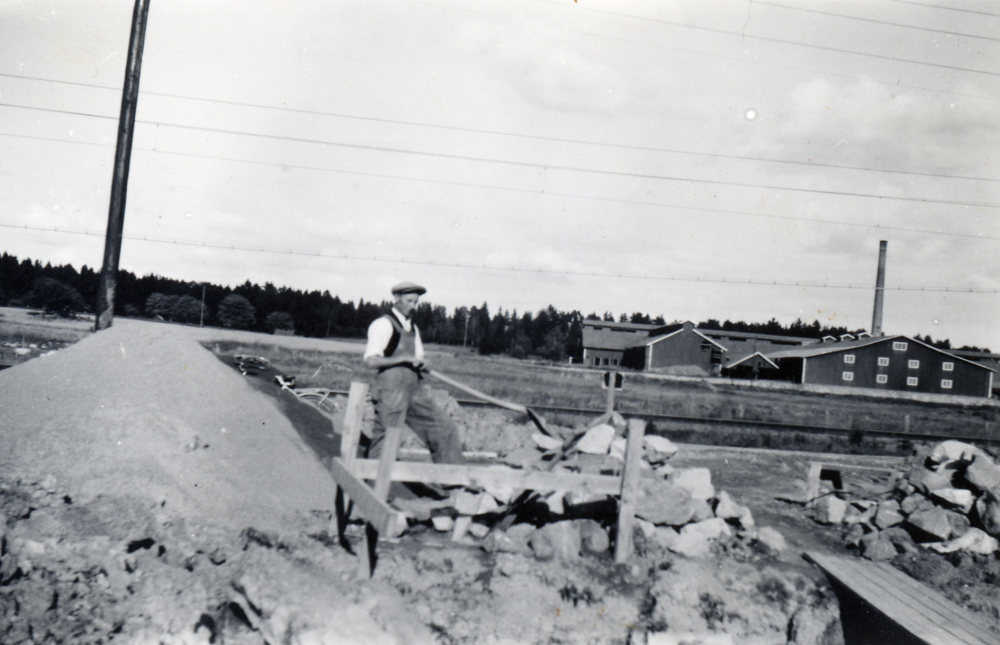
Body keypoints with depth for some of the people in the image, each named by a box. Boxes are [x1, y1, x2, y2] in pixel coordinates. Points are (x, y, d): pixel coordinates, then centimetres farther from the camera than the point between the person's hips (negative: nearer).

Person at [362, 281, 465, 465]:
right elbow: (371, 361, -13)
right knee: (384, 441, -6)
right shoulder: (384, 324, -5)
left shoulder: (413, 328, 22)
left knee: (445, 429, 4)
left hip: (415, 388, 8)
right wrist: (404, 359, -17)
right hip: (391, 389, -8)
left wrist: (421, 363, 2)